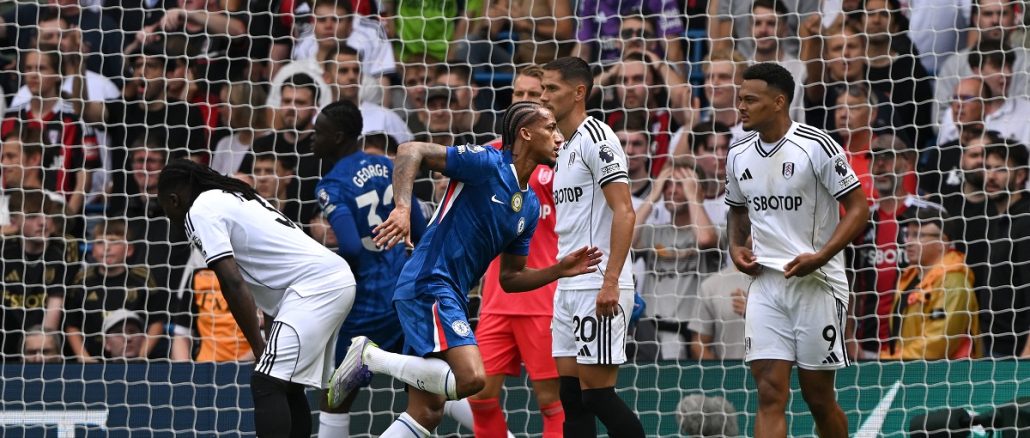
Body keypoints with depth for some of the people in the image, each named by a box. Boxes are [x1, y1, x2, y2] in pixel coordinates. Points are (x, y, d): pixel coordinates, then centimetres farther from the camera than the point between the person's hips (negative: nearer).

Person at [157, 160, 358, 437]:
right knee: (288, 387, 16)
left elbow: (233, 284, -10)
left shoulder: (199, 212, -2)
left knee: (266, 383, -14)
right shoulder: (235, 196, 26)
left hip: (314, 285, -10)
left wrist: (259, 349, -7)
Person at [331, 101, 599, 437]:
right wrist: (402, 208, -26)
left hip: (452, 296, 9)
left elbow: (510, 278, 22)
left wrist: (560, 270, 8)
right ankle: (371, 356, -11)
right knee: (471, 378, -25)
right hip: (428, 283, -9)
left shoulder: (530, 206, 16)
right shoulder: (488, 163, -8)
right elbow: (410, 151, -13)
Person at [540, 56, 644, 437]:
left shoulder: (596, 138, -10)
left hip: (598, 289, -9)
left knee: (597, 394, -10)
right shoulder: (567, 147, 19)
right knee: (571, 395, 5)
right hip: (569, 287, 9)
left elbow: (624, 212, -18)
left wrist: (610, 281, -24)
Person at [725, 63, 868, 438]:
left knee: (818, 396, 4)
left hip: (816, 281, -4)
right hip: (765, 282, 5)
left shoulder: (817, 146, -10)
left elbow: (858, 208, -10)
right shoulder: (739, 156, 8)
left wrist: (820, 256, -20)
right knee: (770, 395, -7)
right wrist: (736, 246, 6)